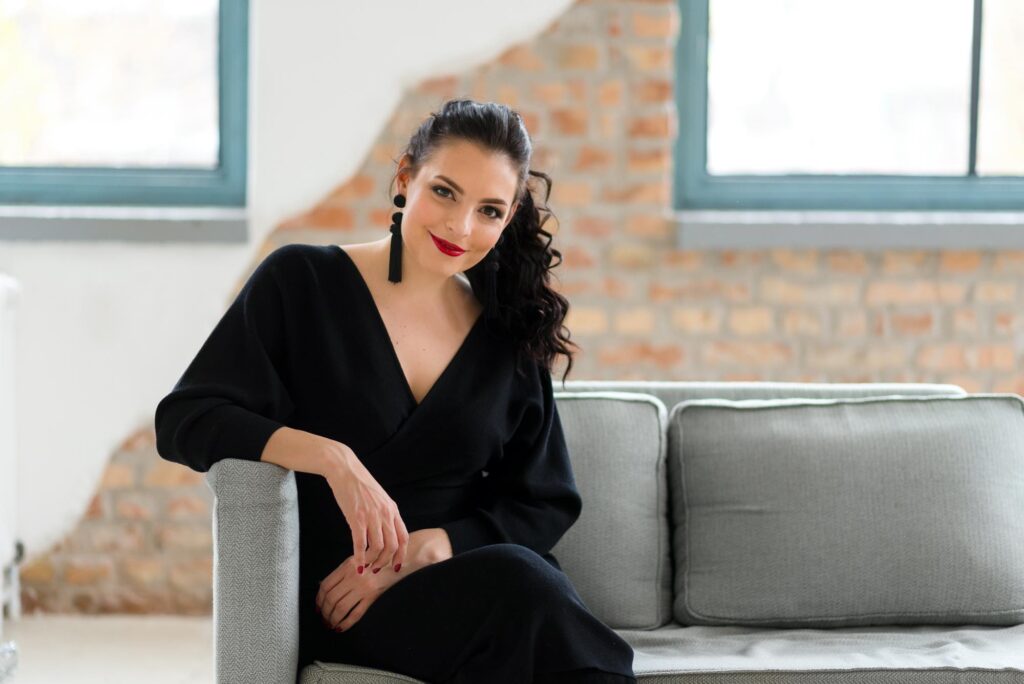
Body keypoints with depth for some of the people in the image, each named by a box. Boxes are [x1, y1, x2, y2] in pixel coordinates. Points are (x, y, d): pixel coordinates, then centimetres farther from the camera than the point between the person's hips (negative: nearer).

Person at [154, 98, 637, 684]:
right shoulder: (302, 281, 3)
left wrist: (419, 550, -9)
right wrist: (331, 458, -19)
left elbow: (547, 504, 9)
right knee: (517, 580, -33)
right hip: (330, 609, -3)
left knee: (518, 574, -35)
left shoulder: (510, 334, 11)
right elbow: (184, 422, -3)